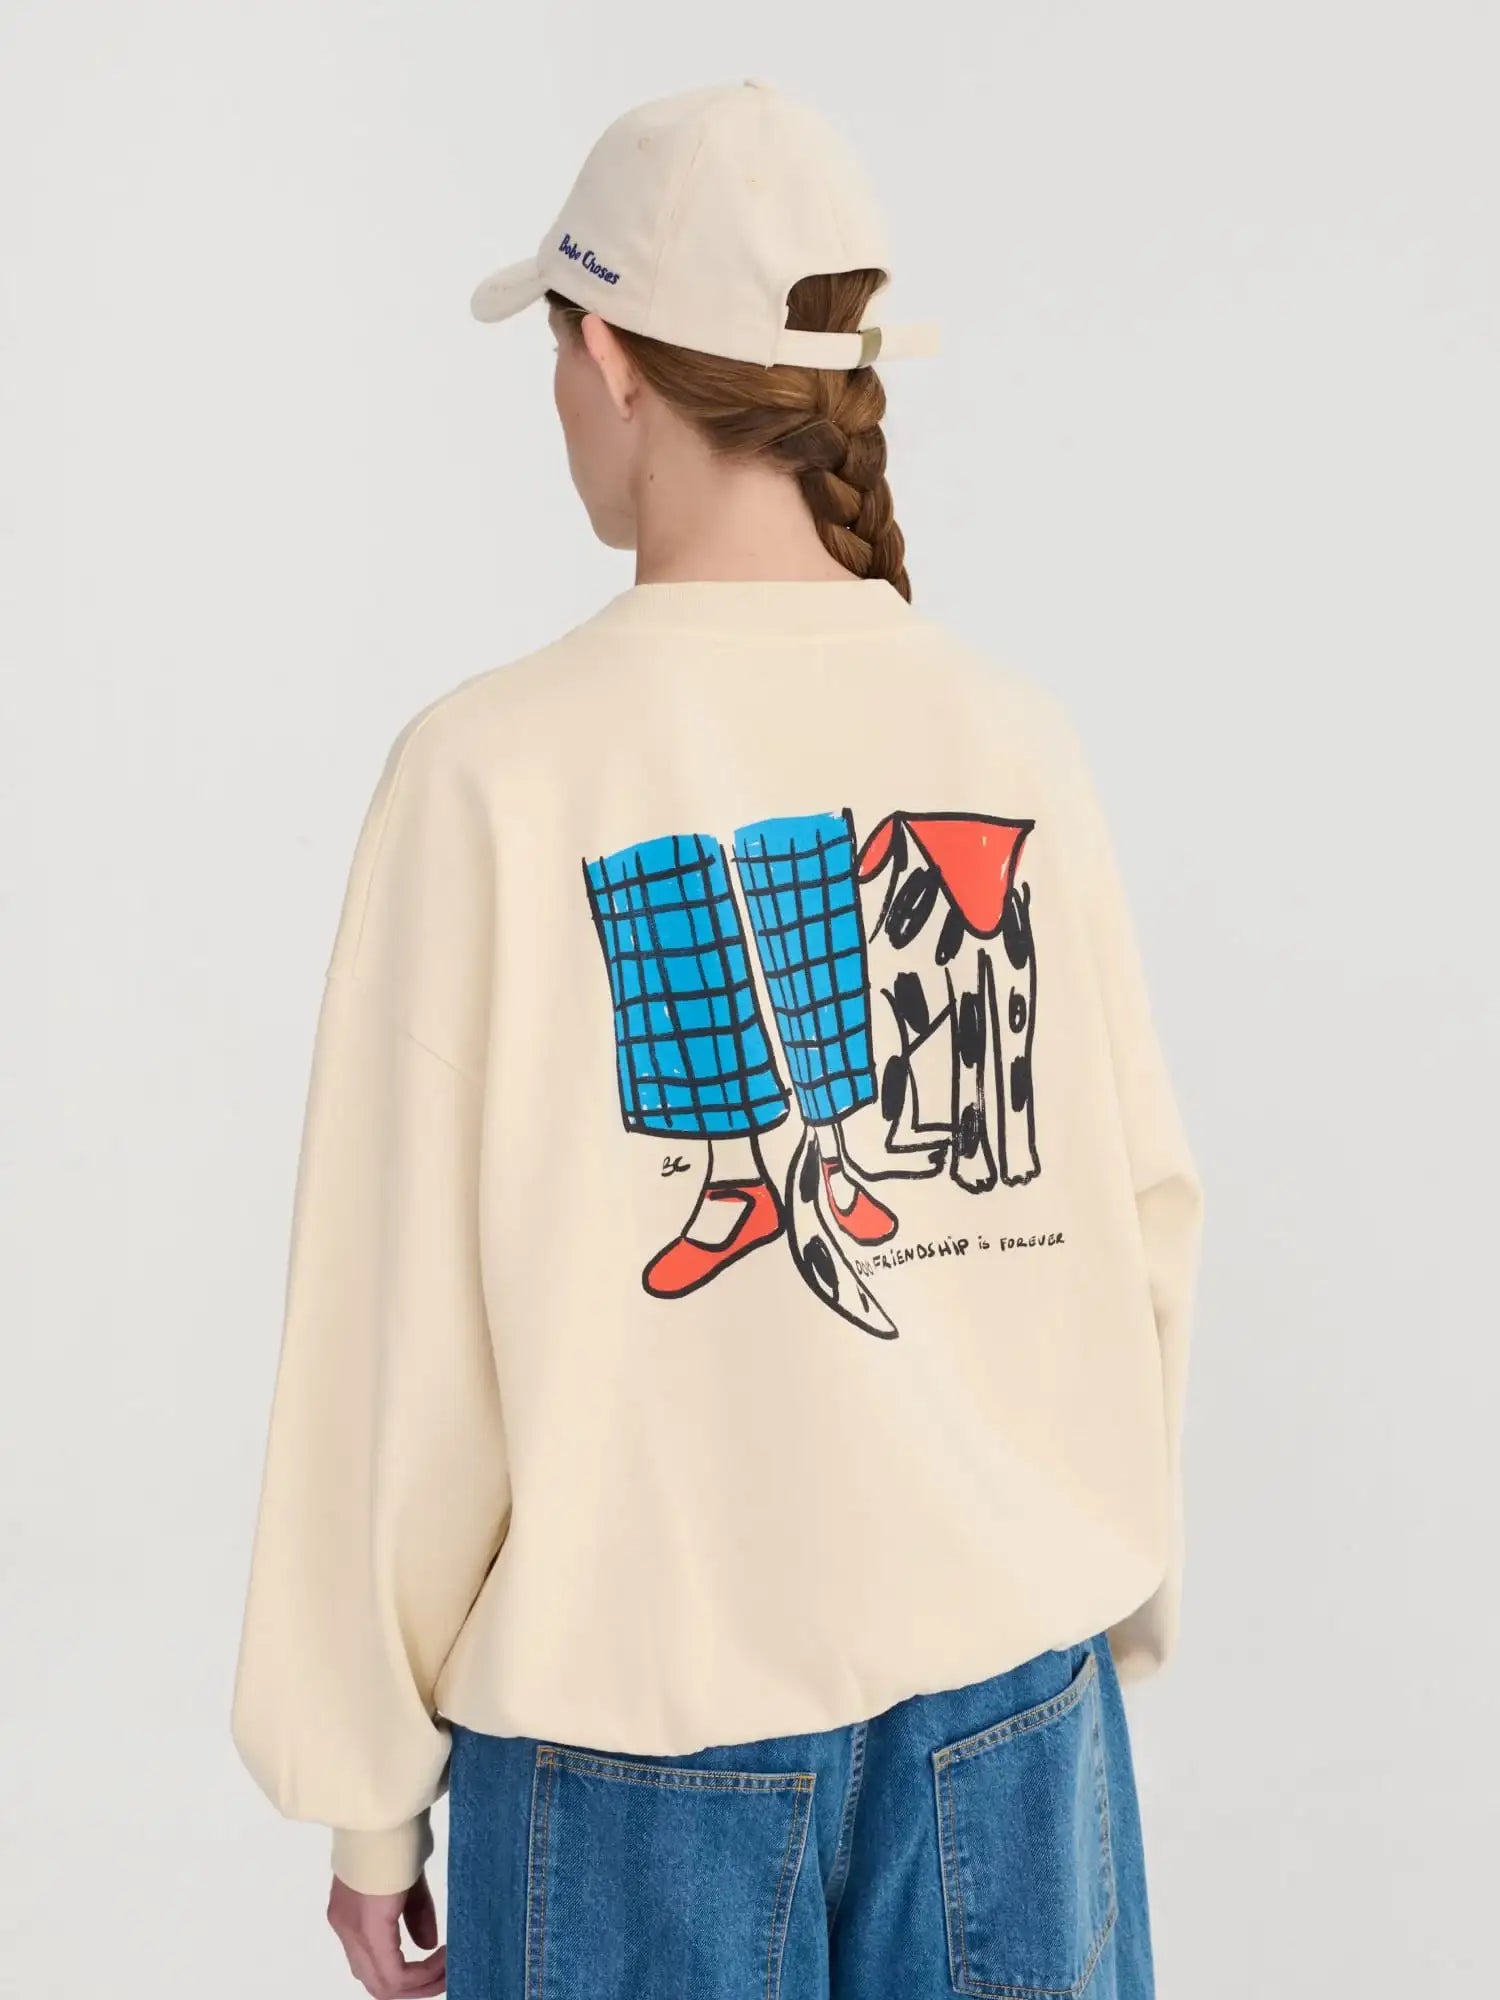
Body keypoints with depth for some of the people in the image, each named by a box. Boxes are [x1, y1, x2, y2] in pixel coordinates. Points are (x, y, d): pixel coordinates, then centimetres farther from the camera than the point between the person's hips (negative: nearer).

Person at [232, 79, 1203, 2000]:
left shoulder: (497, 766, -15)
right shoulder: (1013, 737, -5)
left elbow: (403, 1319, -11)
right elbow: (1141, 1212, 2)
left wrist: (367, 1788, 1)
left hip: (644, 1706, -3)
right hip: (1009, 1675, 3)